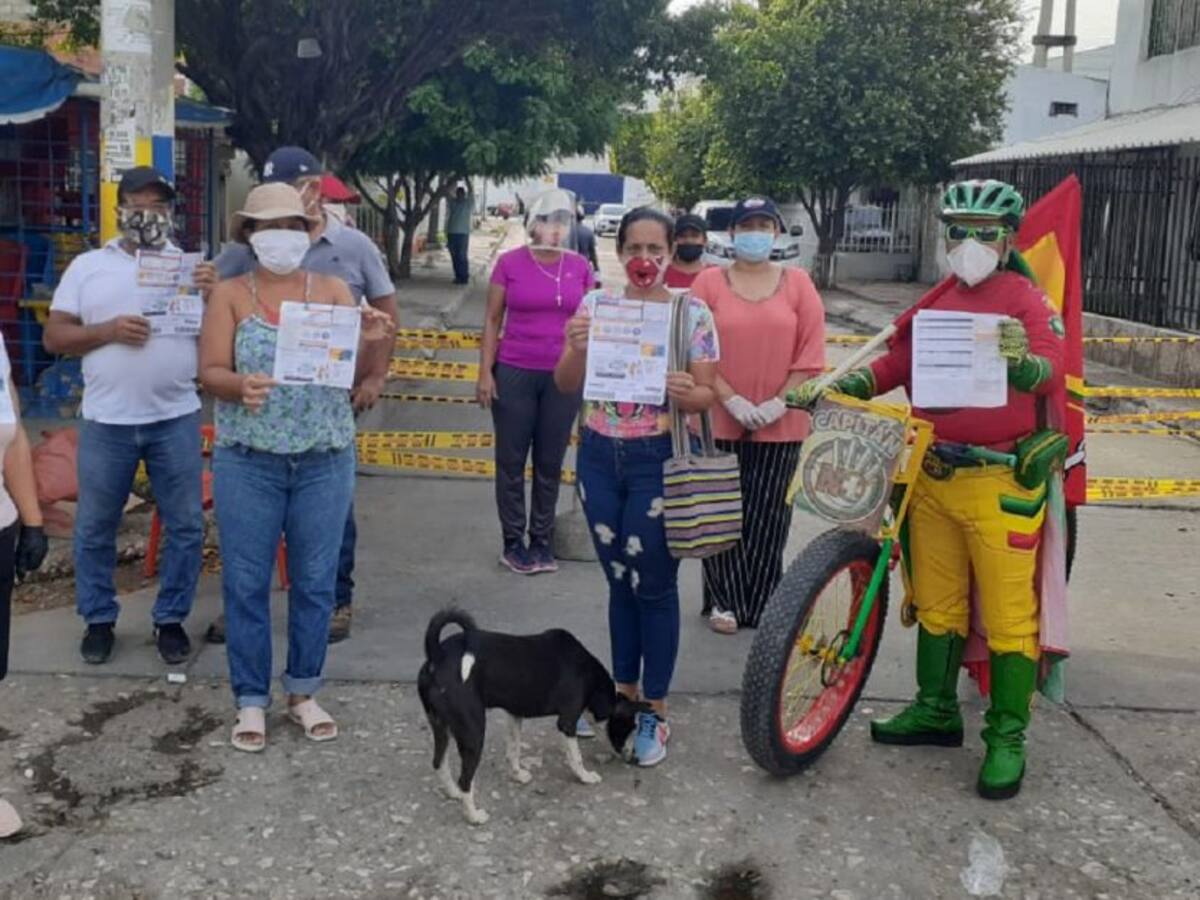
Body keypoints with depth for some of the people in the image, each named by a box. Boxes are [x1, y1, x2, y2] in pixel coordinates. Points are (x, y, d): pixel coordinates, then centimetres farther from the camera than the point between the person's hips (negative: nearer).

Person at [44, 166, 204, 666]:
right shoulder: (88, 266, 6)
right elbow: (53, 336, 2)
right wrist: (108, 331, -14)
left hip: (176, 419, 0)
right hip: (106, 422, 0)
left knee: (185, 525, 4)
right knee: (94, 528, 9)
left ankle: (170, 620, 19)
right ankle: (98, 620, 25)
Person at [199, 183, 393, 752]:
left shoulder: (333, 291, 4)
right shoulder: (230, 294, 2)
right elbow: (210, 372, -5)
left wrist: (368, 342, -26)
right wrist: (239, 387, -27)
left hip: (325, 461, 1)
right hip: (248, 461, -1)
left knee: (315, 581, 9)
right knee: (246, 583, 5)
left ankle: (303, 693, 25)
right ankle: (251, 700, 19)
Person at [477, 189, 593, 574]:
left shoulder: (580, 267, 3)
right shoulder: (509, 263, -3)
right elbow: (492, 319, 1)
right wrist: (485, 371, -5)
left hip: (564, 377, 2)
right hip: (514, 373, -2)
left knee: (551, 462, 9)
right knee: (511, 460, 5)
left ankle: (542, 540, 20)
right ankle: (513, 542, 15)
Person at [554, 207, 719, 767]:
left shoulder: (693, 313, -5)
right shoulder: (596, 304, 2)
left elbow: (706, 394, -4)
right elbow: (566, 385, 0)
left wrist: (686, 394, -27)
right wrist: (577, 348, -20)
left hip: (657, 461, -3)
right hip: (599, 457, 3)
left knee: (655, 586, 3)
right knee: (619, 580, 15)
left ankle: (655, 711, 16)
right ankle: (623, 692, 31)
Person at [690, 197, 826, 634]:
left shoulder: (797, 282, 4)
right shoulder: (709, 282, 1)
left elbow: (811, 351, 1)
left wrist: (779, 402, -9)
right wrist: (732, 400, -12)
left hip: (780, 423, 1)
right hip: (720, 419, 0)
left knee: (768, 517, 7)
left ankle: (762, 604, 20)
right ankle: (724, 600, 20)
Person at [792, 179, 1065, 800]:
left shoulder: (1026, 300, -6)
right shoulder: (938, 303, 14)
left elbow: (1053, 373, -21)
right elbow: (896, 365, 12)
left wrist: (1021, 361, -43)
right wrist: (832, 386, -2)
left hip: (1000, 484, -6)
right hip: (933, 476, 6)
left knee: (1008, 615, 0)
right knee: (936, 605, 16)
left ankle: (1007, 738, 12)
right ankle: (936, 711, 31)